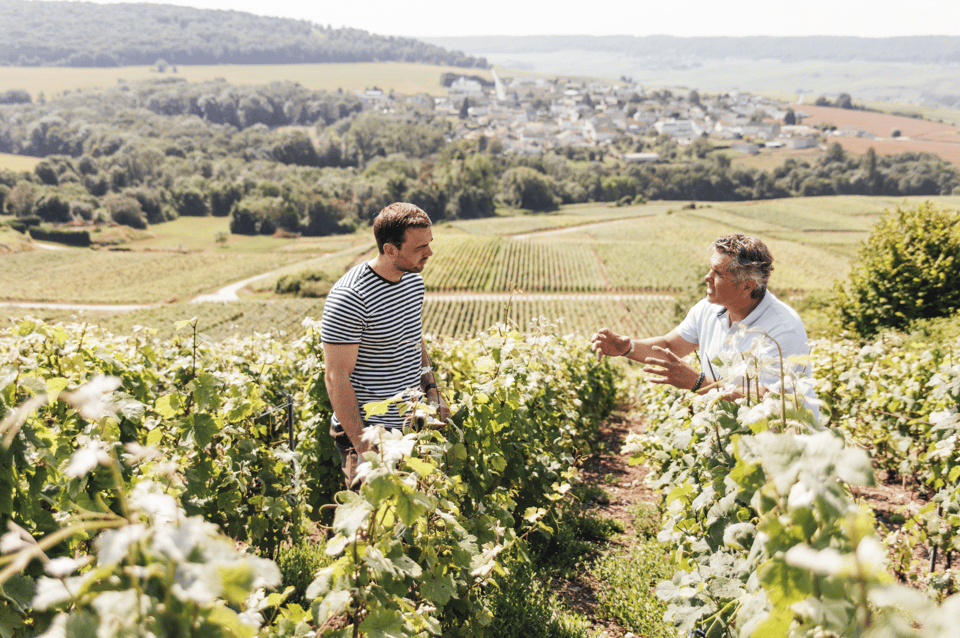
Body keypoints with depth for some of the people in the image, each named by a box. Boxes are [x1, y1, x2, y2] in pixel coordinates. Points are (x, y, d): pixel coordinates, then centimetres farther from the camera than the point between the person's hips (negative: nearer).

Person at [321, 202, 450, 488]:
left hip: (412, 422, 7)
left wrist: (431, 388, 13)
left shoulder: (414, 278, 5)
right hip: (369, 430, -7)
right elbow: (336, 378, -20)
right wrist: (362, 449, -21)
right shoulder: (349, 298, -21)